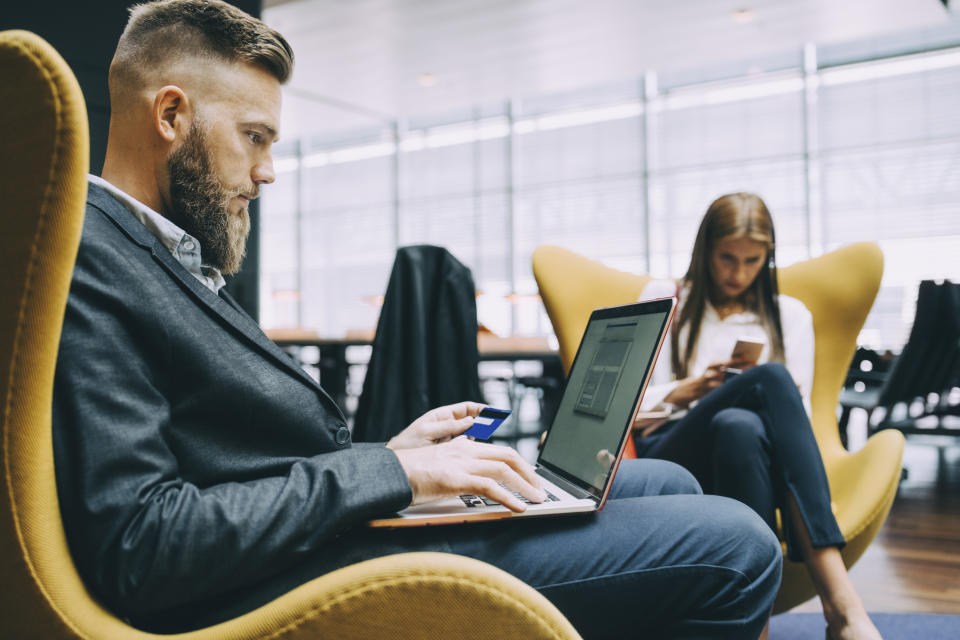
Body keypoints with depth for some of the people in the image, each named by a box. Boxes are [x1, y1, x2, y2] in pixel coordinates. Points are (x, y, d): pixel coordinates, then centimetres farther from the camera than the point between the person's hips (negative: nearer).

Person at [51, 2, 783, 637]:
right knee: (735, 546, -13)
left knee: (668, 484, 16)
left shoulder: (159, 250, 16)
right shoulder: (84, 257, -14)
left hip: (363, 512, 10)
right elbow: (139, 542, -23)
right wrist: (386, 472, -19)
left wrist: (388, 453, 9)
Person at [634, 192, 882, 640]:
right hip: (667, 455, -1)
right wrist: (689, 390, -5)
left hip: (751, 454, 2)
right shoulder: (664, 300, 18)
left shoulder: (790, 314, 23)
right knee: (769, 379, -34)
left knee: (740, 427, -39)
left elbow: (798, 411, 14)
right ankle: (839, 603, -45)